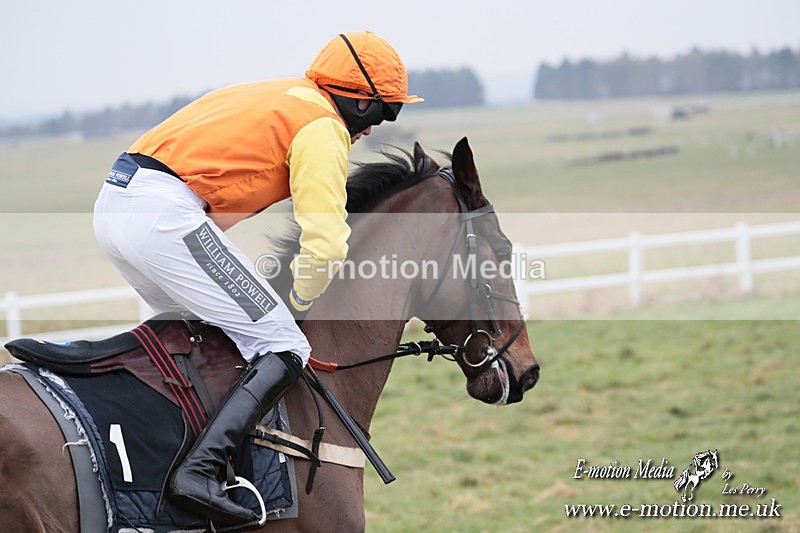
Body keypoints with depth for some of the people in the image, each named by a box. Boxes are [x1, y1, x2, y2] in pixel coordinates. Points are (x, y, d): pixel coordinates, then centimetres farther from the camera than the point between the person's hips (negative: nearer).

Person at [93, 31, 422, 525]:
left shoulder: (272, 96, 27)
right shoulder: (323, 127, 0)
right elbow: (326, 242, -10)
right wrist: (298, 305, 9)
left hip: (113, 200, 10)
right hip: (165, 214, -10)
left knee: (201, 331, 30)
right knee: (283, 349, -8)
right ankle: (199, 471, -24)